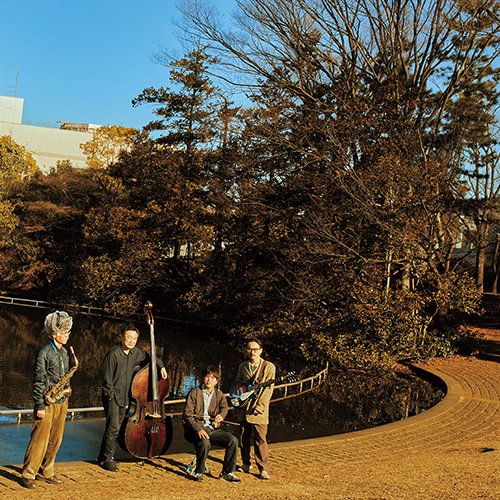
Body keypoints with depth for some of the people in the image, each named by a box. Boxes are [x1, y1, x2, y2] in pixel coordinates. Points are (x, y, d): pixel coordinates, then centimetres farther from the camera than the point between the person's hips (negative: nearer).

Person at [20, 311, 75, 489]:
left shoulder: (64, 352, 12)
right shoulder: (44, 352, -11)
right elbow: (38, 380, -13)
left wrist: (65, 398, 14)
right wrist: (40, 405, -15)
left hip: (61, 402, 7)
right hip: (47, 402, -7)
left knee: (55, 440, 11)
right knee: (40, 439, -5)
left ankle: (46, 472, 21)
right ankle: (28, 475, 4)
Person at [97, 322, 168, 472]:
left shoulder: (136, 352, 3)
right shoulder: (113, 354, -19)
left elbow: (149, 357, 24)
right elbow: (107, 379, -15)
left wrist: (161, 366, 11)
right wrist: (112, 396, -14)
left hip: (124, 397, 7)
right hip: (112, 396, -7)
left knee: (116, 428, 13)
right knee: (113, 427, -11)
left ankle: (105, 456, 25)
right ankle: (106, 458, 2)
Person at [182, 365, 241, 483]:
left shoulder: (219, 394, 15)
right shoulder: (194, 393, -1)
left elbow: (224, 406, 1)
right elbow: (187, 414, -7)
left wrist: (221, 415, -25)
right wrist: (198, 429, -21)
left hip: (213, 428, 5)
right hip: (196, 429, -5)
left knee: (233, 440, -17)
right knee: (205, 442, -36)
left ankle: (227, 473, -3)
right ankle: (199, 472, -12)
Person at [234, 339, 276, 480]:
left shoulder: (269, 367, -4)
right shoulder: (242, 367, 10)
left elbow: (268, 389, -8)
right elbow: (237, 384, 20)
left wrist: (259, 406, -14)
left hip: (259, 411, -4)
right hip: (244, 409, 4)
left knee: (261, 440, -6)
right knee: (243, 438, 11)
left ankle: (263, 469, 1)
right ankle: (246, 464, 28)